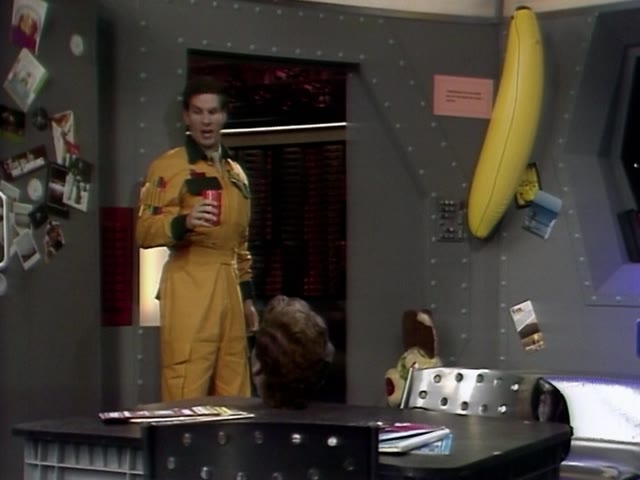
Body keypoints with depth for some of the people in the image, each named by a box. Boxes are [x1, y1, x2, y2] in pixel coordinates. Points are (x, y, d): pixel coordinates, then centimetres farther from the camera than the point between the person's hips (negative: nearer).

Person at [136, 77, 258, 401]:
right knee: (187, 394, -12)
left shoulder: (236, 173, 21)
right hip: (189, 288, -7)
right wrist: (183, 223, -29)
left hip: (228, 289, 7)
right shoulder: (169, 166, -2)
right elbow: (144, 231, -11)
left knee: (234, 395, 7)